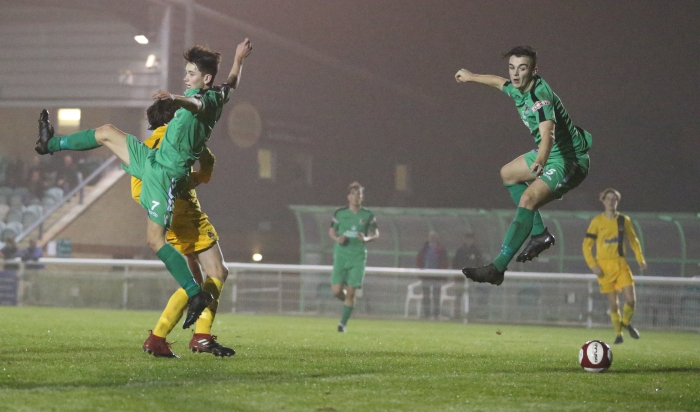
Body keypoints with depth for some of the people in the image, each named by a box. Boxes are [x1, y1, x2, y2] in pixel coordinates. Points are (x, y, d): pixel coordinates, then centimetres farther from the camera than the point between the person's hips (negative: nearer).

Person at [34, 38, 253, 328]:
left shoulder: (208, 99, -20)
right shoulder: (218, 96, 7)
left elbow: (195, 104, -46)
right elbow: (231, 84, 31)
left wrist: (175, 98, -66)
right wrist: (238, 60, 46)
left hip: (164, 175, -10)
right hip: (152, 159, 10)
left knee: (156, 240, -12)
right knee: (106, 133, 21)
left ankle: (196, 293, -7)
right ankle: (51, 144, 44)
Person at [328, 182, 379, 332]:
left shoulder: (368, 215, 1)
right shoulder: (340, 213, 2)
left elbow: (375, 233, 9)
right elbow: (332, 230, 13)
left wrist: (367, 238, -13)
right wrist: (337, 238, -9)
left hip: (358, 258, -1)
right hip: (341, 256, 1)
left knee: (351, 293, -6)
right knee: (336, 291, -7)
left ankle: (343, 323, 5)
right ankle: (348, 301, 27)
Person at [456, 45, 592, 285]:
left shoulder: (540, 95, -29)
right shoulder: (518, 89, -1)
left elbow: (548, 134, -46)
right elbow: (500, 82, 25)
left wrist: (540, 162, -65)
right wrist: (472, 77, 42)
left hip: (569, 160, -11)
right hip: (548, 156, 11)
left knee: (528, 200, -28)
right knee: (508, 175, 28)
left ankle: (498, 268, -33)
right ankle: (540, 234, 26)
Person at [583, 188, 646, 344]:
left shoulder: (624, 220, 6)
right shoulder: (597, 221, -3)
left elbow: (633, 240, 18)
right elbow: (586, 245, -2)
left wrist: (640, 259, 9)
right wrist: (593, 265, -12)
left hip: (620, 263, 2)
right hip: (604, 266, -2)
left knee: (631, 298, -9)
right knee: (613, 302, -1)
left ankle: (626, 322, 20)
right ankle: (618, 333, 16)